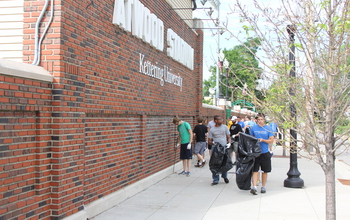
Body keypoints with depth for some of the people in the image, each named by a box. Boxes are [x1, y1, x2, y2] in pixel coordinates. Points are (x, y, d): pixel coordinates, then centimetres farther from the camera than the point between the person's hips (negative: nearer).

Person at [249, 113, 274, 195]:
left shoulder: (268, 128, 1)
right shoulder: (253, 128, 4)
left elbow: (271, 140, -2)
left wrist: (262, 140, -15)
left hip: (265, 153, 0)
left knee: (265, 171, 10)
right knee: (255, 170, -8)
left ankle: (263, 186, 23)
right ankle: (254, 187, -11)